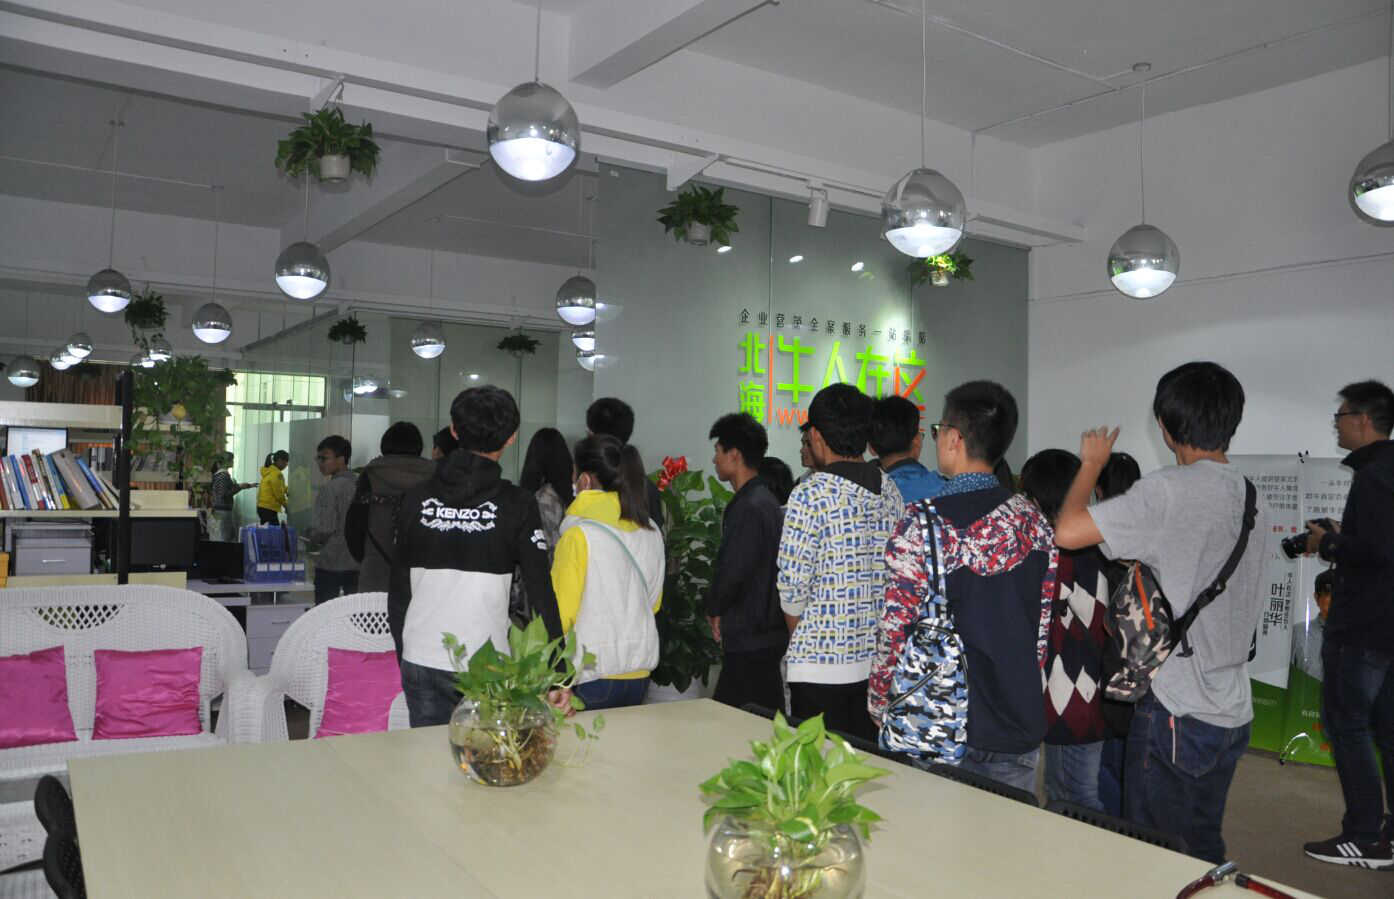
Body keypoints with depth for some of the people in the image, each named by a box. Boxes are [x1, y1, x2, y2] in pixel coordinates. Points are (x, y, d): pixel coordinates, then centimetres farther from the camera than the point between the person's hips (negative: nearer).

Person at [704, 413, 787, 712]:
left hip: (751, 640, -10)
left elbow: (732, 572, -20)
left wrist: (713, 609, -1)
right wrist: (720, 611, 8)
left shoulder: (750, 508, -18)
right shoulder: (764, 500, 14)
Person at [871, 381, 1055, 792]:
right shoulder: (1034, 522, 0)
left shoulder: (921, 526, -16)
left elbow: (895, 629, -13)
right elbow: (1042, 624, 7)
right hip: (1019, 728, 4)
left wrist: (880, 704, 3)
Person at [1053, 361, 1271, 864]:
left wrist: (1092, 463, -8)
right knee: (1204, 849, 20)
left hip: (1177, 709, -8)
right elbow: (1253, 606, 16)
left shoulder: (1169, 491, -19)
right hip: (1232, 711, 8)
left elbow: (1067, 532, -24)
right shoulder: (1252, 499, 7)